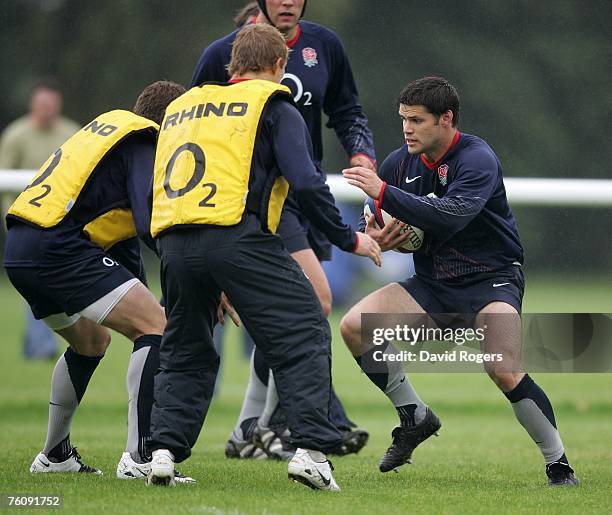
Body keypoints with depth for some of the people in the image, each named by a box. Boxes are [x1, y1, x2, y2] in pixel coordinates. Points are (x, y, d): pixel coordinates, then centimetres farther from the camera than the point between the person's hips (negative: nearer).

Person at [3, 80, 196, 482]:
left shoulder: (112, 127, 26)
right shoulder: (144, 142, -3)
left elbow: (121, 223, 27)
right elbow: (151, 222, -18)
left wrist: (142, 295, 23)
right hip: (59, 248, -10)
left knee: (91, 342, 30)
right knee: (157, 329, -12)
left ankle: (54, 455, 38)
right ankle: (139, 458, -20)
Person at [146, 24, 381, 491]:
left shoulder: (182, 106, 27)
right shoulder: (274, 106, 9)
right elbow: (305, 181, -3)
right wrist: (349, 239, 8)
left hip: (172, 239, 6)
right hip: (236, 235, -6)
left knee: (186, 352, 20)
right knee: (304, 336, 1)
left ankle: (164, 451, 7)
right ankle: (311, 449, -11)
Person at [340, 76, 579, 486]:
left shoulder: (478, 160, -18)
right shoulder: (399, 163, 1)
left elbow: (450, 217, -35)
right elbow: (377, 224, 15)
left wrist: (383, 192, -37)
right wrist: (377, 238, -10)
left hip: (490, 277, -6)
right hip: (433, 283, 6)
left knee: (505, 372, -27)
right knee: (354, 325, -12)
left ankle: (559, 464, -9)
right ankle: (415, 417, 4)